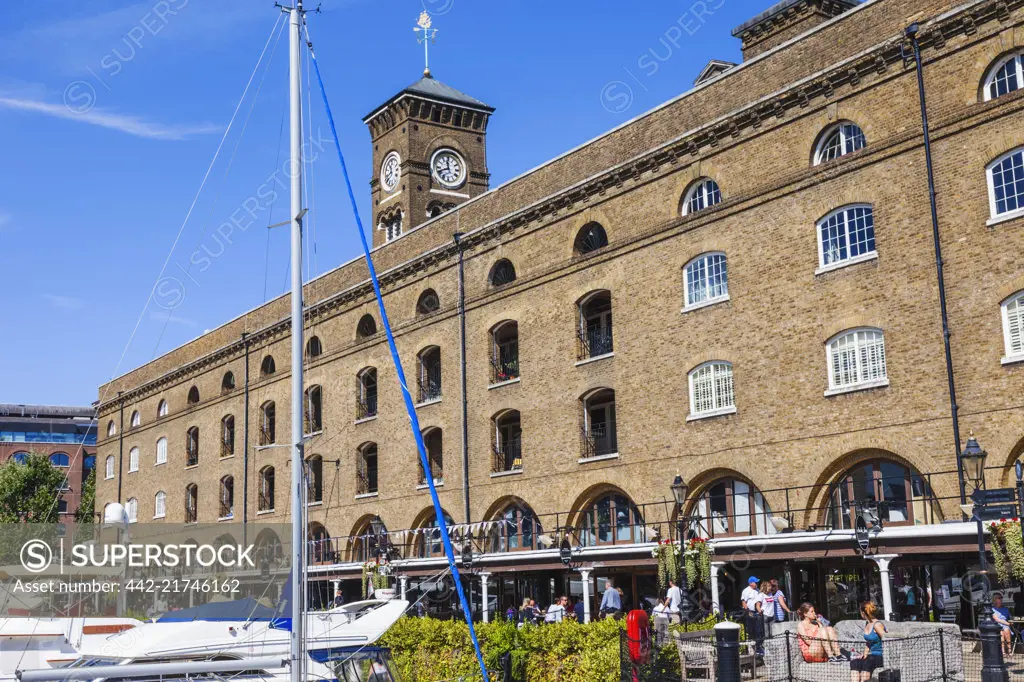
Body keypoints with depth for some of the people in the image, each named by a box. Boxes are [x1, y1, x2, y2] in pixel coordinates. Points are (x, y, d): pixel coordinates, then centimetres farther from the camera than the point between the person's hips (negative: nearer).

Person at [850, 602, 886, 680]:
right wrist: (865, 654, 9)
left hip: (881, 656, -8)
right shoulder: (867, 624, 16)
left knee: (867, 662, -35)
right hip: (871, 656, 8)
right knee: (854, 663, -18)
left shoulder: (877, 625, -11)